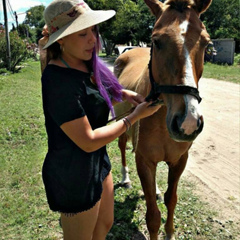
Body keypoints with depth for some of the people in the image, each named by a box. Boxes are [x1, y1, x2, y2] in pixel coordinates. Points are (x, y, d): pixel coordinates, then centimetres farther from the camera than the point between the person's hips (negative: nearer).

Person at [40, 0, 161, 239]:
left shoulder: (86, 65, 0)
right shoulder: (59, 80, -29)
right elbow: (88, 142, -27)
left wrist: (123, 94, -2)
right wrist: (135, 116, -19)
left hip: (99, 163, 9)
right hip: (75, 176, -8)